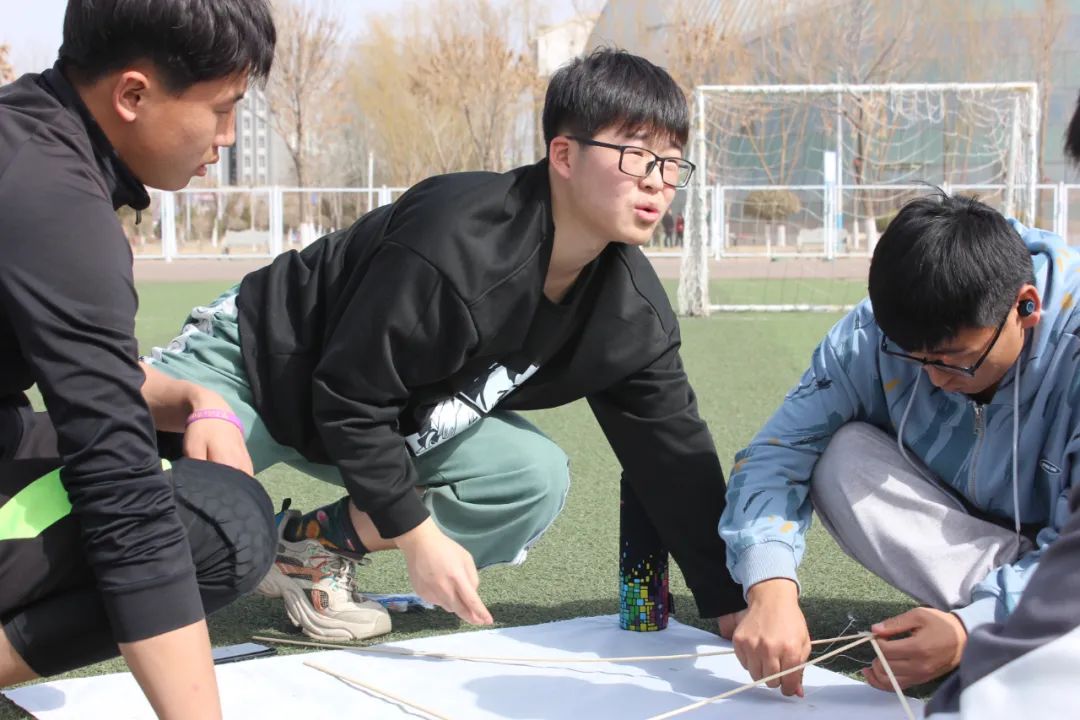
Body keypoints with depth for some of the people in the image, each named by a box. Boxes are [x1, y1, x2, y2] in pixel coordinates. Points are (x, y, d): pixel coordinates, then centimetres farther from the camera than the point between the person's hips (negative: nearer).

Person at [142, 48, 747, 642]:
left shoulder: (633, 313, -13)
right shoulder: (455, 245, -35)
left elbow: (676, 455, -7)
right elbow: (351, 399, -29)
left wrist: (730, 604, -11)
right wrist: (420, 535, -27)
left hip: (406, 417, 6)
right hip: (257, 360, -6)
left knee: (537, 480, -15)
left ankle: (315, 545, -5)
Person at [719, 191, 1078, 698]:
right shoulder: (873, 336, -19)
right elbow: (781, 449, -22)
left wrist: (972, 629, -44)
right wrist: (770, 590, -41)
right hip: (957, 537, 4)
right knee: (844, 458, -26)